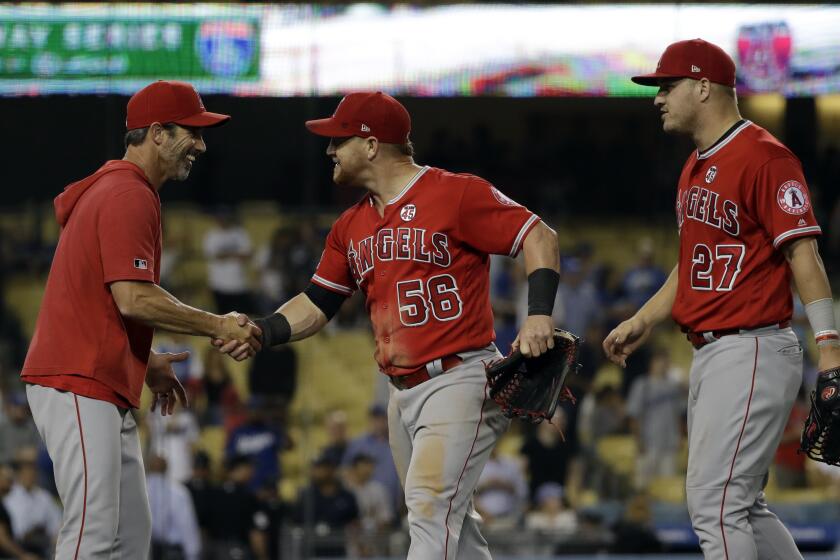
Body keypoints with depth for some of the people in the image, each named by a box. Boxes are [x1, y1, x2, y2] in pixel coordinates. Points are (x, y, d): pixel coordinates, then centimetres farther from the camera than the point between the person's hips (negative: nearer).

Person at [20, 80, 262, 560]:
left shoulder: (112, 189, 21)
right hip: (79, 388, -11)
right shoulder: (129, 196, -12)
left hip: (107, 391, 11)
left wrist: (145, 362, 22)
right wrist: (218, 327, -13)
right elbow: (134, 299, -21)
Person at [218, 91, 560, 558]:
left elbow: (539, 236, -9)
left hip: (461, 379, -8)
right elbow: (318, 303, 16)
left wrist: (539, 313, -23)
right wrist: (262, 332, -2)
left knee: (431, 506, -19)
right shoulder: (352, 226, 15)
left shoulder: (457, 194, -9)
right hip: (403, 393, 8)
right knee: (448, 522, 14)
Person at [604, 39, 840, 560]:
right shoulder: (696, 165, 18)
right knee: (740, 508, 13)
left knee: (714, 503, -14)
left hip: (754, 351, -10)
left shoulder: (764, 157, -12)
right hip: (710, 356, 10)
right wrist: (644, 320, 18)